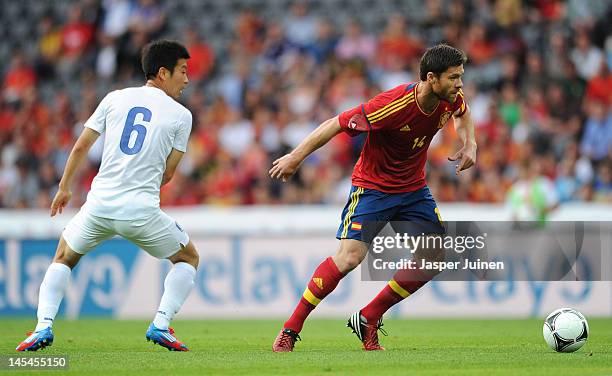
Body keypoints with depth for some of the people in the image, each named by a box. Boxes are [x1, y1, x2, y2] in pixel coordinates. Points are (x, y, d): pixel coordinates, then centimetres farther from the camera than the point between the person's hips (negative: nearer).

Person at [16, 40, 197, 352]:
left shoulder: (116, 98, 10)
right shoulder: (181, 115, 3)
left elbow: (80, 147, 10)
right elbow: (167, 174, 5)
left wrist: (64, 189, 23)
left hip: (99, 206, 3)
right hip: (142, 211, -3)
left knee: (63, 259, 26)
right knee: (189, 258, 21)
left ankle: (44, 325, 6)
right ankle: (161, 324, 4)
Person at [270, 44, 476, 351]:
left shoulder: (450, 99, -10)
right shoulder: (394, 104, -31)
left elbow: (463, 113, 17)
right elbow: (337, 124, -24)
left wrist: (469, 144, -1)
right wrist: (296, 157, -19)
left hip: (414, 188, 7)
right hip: (372, 185, -7)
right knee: (350, 256, -21)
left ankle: (368, 320, 10)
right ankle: (290, 330, -9)